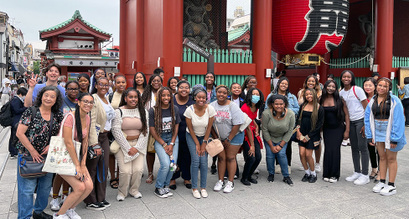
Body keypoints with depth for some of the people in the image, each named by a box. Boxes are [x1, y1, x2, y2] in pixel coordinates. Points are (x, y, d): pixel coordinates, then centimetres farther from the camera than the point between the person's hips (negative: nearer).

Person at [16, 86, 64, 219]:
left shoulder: (57, 115, 5)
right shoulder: (31, 112, -9)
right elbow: (19, 133, -11)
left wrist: (51, 145, -6)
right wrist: (32, 151, -11)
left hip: (48, 156, 5)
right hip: (28, 155, -5)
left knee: (45, 187, 13)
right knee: (27, 188, -3)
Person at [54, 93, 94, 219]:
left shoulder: (87, 118, 5)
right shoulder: (70, 116, -19)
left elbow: (85, 142, 5)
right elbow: (68, 142, -21)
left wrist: (83, 164, -2)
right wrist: (77, 165, -17)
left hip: (76, 155, 7)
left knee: (89, 186, -5)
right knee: (80, 187, -15)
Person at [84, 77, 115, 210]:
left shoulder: (107, 99, 12)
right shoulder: (93, 99, -14)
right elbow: (91, 123, -20)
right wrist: (95, 144, -25)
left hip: (105, 137, 8)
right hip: (94, 138, -8)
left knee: (103, 168, 11)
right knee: (92, 169, 0)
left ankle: (100, 198, 22)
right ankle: (90, 202, 10)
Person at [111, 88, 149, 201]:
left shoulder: (143, 111, 6)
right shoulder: (119, 111, -4)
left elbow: (145, 131, 3)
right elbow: (116, 131, -9)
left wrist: (137, 147, -7)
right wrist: (128, 148, -11)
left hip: (139, 144, 3)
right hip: (123, 145, -2)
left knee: (138, 169, -8)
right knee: (125, 171, -13)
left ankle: (134, 190, 18)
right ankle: (122, 192, 12)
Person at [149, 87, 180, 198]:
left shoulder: (175, 109, -1)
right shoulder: (153, 111, -11)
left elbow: (176, 127, 4)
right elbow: (152, 130, -8)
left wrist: (171, 144, -4)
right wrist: (164, 145, -9)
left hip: (173, 138, 4)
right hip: (159, 139, -3)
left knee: (173, 163, -6)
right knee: (166, 164, -16)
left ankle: (165, 186, 17)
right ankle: (158, 188, 6)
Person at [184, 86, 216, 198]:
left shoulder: (210, 109, -19)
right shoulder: (189, 110, -21)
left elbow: (209, 128, -9)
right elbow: (190, 129, -12)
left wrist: (204, 143, -8)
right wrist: (197, 144, -10)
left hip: (204, 137, 1)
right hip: (192, 136, -1)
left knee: (204, 161, -6)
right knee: (195, 160, -10)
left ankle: (203, 187, 8)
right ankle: (194, 188, 3)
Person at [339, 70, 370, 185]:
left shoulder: (357, 90, -9)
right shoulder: (341, 93, 8)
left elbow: (367, 107, -10)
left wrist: (365, 124, -16)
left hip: (360, 120, -6)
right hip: (350, 122, 6)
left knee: (362, 147, -4)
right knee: (354, 148, 10)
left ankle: (365, 175, 3)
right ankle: (357, 172, 21)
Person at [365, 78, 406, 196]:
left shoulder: (394, 101, -13)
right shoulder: (372, 101, 3)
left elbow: (398, 120, -15)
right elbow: (368, 118, 7)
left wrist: (394, 138, -18)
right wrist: (370, 136, 4)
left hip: (390, 132, -5)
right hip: (378, 132, 5)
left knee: (391, 158, 4)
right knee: (382, 157, 14)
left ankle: (391, 185, 14)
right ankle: (382, 182, 25)